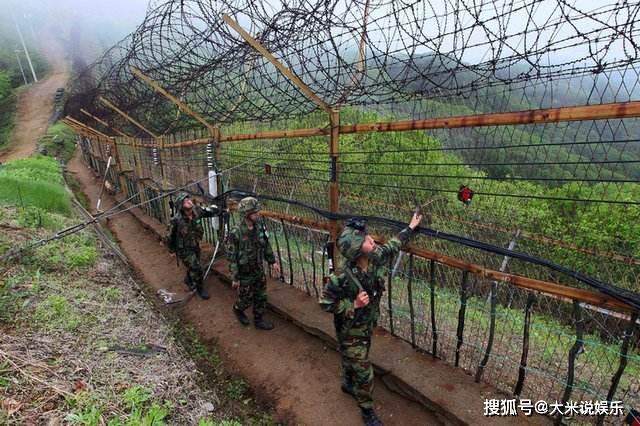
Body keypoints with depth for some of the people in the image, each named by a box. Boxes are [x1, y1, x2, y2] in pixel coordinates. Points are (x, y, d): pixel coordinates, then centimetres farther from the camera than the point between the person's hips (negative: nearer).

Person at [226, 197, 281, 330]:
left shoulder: (259, 226, -9)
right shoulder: (235, 233, -27)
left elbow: (266, 245, 6)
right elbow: (232, 257, -19)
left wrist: (272, 261, 7)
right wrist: (234, 278, -14)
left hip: (259, 271, 5)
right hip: (245, 274, -5)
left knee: (261, 297, 16)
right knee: (246, 299, 15)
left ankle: (259, 320, 36)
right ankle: (238, 309, 47)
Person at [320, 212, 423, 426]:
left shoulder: (375, 259, -20)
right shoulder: (343, 279, -37)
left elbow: (391, 247, 2)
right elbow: (325, 303, -22)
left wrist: (410, 228, 11)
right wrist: (354, 305, -30)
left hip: (367, 325, 6)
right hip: (351, 331, -6)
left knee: (352, 359, 30)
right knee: (364, 372, 9)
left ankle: (347, 385, 58)